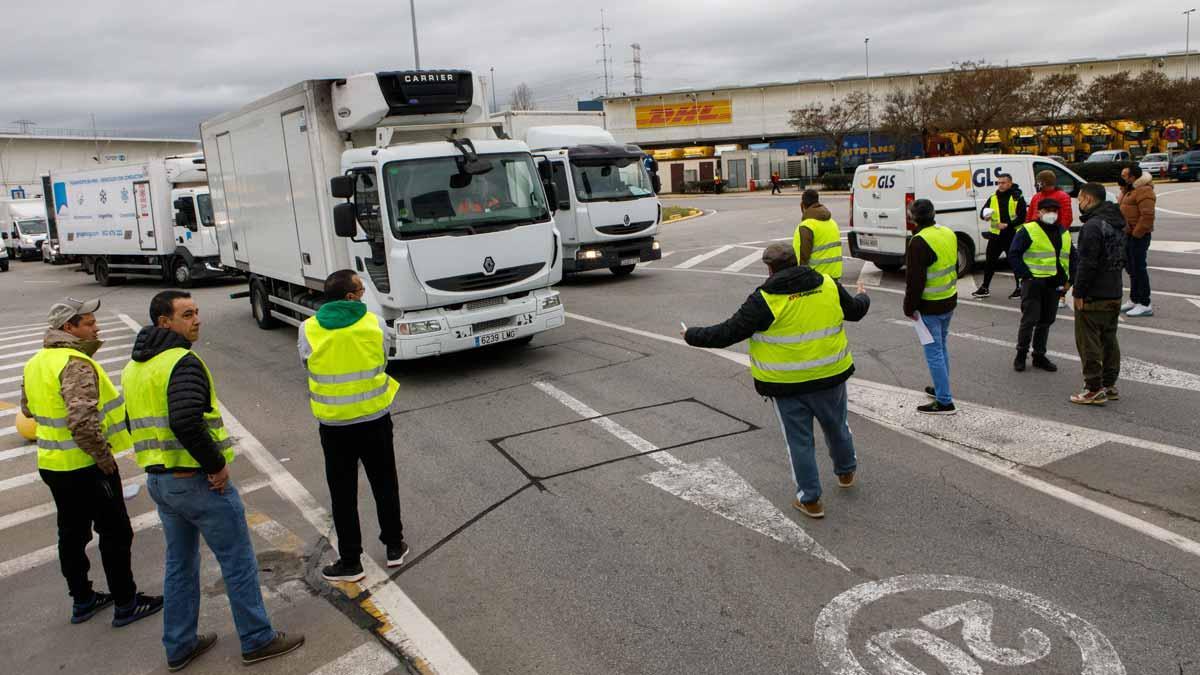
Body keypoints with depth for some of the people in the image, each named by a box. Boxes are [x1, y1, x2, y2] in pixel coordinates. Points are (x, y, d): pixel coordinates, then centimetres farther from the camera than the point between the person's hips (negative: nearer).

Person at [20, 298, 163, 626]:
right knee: (115, 533, 4)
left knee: (72, 534, 19)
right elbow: (82, 420, -32)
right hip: (85, 466, -9)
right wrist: (104, 456, -21)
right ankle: (126, 604, 13)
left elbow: (28, 408, 22)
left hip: (53, 464, 9)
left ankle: (82, 600, 33)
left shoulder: (37, 362, 8)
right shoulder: (76, 364, -22)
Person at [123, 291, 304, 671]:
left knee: (180, 564, 21)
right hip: (200, 481, -9)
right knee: (238, 562, 5)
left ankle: (179, 646, 31)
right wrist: (216, 463, -21)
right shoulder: (183, 362, -19)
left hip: (158, 480, 9)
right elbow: (186, 422, -31)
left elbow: (138, 424, 18)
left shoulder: (134, 368, 11)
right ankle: (257, 640, 15)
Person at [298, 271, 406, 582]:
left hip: (333, 424, -1)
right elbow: (383, 361, 3)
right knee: (385, 485, 18)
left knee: (343, 494, 11)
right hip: (375, 419, 1)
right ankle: (394, 547, 30)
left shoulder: (309, 329, -9)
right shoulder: (374, 323, -9)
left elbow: (307, 364, 5)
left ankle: (350, 561, 20)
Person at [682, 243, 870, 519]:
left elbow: (727, 333, -14)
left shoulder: (764, 300, -16)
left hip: (787, 384, -4)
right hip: (830, 376, 4)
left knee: (799, 440, 10)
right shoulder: (828, 285, -2)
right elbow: (855, 310, 15)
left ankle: (810, 499, 18)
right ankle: (846, 472, 49)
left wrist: (692, 336, 1)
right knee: (837, 426, 26)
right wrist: (863, 297, 39)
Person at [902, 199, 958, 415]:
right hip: (949, 301, 9)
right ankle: (941, 388, 36)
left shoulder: (919, 242, -22)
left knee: (933, 352, -2)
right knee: (941, 346, 23)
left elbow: (915, 279, -21)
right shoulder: (949, 234, 6)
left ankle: (945, 401, 1)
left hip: (930, 306, -9)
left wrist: (910, 308, -12)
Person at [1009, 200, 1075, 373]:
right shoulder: (1028, 231, -7)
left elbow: (1071, 258, 22)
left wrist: (1069, 280, 11)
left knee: (1046, 321, 11)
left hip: (1054, 285, 6)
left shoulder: (1064, 234, 15)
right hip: (1034, 283, -6)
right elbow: (1014, 255, -10)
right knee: (1030, 320, -6)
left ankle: (1039, 356, 21)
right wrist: (1026, 275, -14)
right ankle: (1021, 355, 8)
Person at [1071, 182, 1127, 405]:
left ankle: (1095, 390, 0)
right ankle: (1109, 385, 25)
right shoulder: (1117, 224, 13)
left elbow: (1087, 263, -22)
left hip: (1093, 296, -10)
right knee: (1109, 340, 16)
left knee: (1089, 343, -2)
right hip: (1114, 294, 10)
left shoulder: (1093, 226, -19)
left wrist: (1079, 293, -16)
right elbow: (1121, 259, 19)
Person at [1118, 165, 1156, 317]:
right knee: (1132, 269, 16)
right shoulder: (1130, 190, 17)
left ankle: (1145, 305, -4)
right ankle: (1134, 300, 26)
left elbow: (1147, 216, -24)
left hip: (1138, 236, -10)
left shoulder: (1144, 191, -16)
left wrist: (1136, 233, -21)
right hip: (1129, 234, 10)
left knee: (1139, 268, -8)